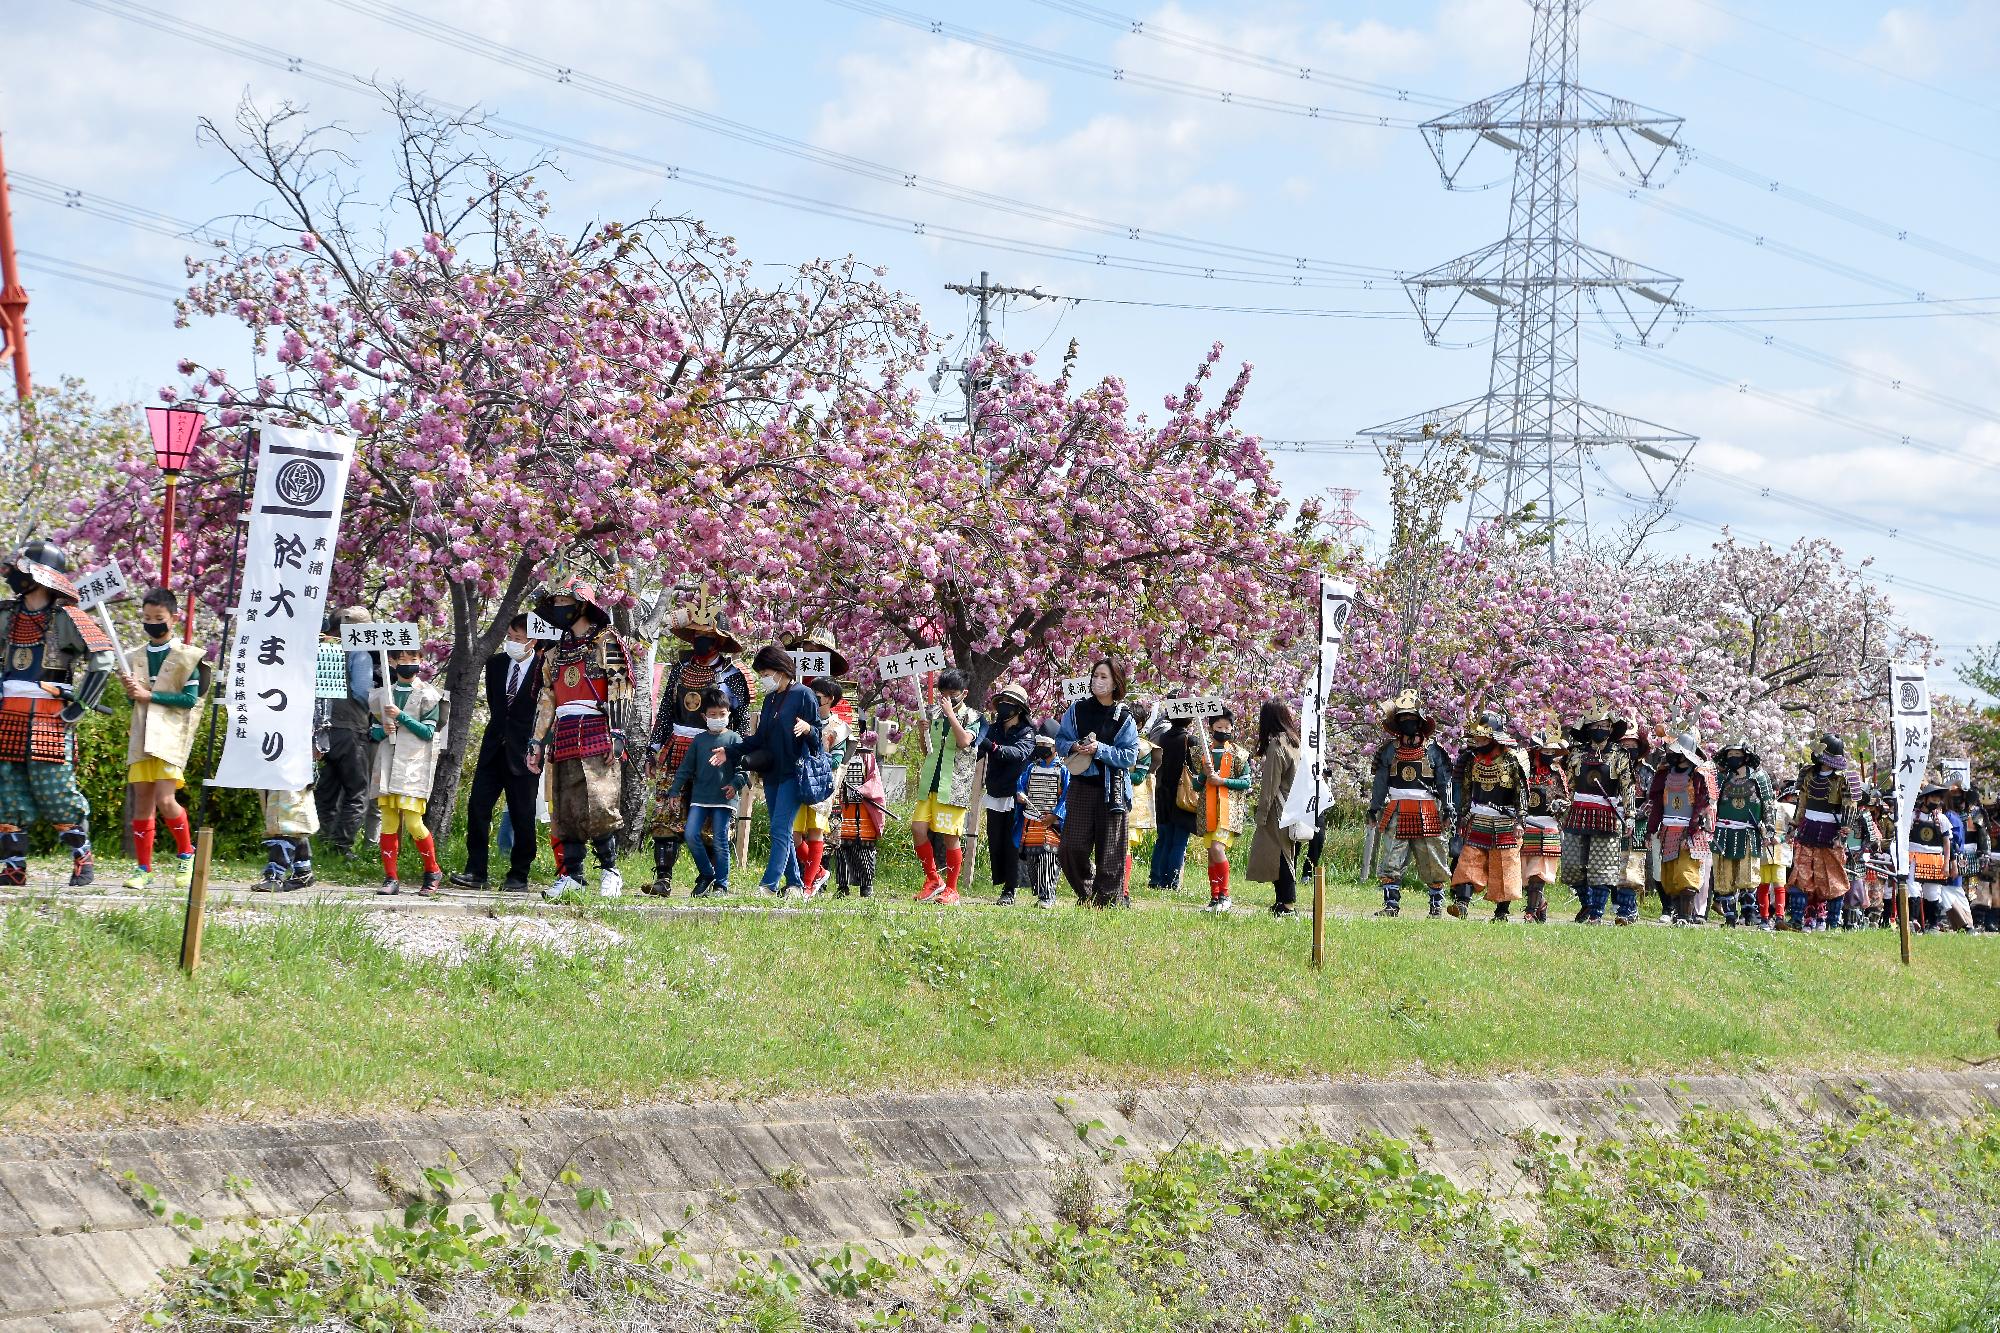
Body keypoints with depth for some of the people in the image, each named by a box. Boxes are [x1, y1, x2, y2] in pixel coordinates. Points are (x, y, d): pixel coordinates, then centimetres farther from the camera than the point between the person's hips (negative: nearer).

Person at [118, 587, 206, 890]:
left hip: (171, 737, -5)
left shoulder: (186, 656, -1)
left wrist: (149, 695, -12)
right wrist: (131, 692, -6)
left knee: (166, 801, -16)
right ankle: (143, 868, 9)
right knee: (142, 803, 3)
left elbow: (190, 699, -9)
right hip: (141, 737, 5)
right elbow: (134, 700, 17)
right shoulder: (134, 658, 15)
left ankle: (186, 853, 4)